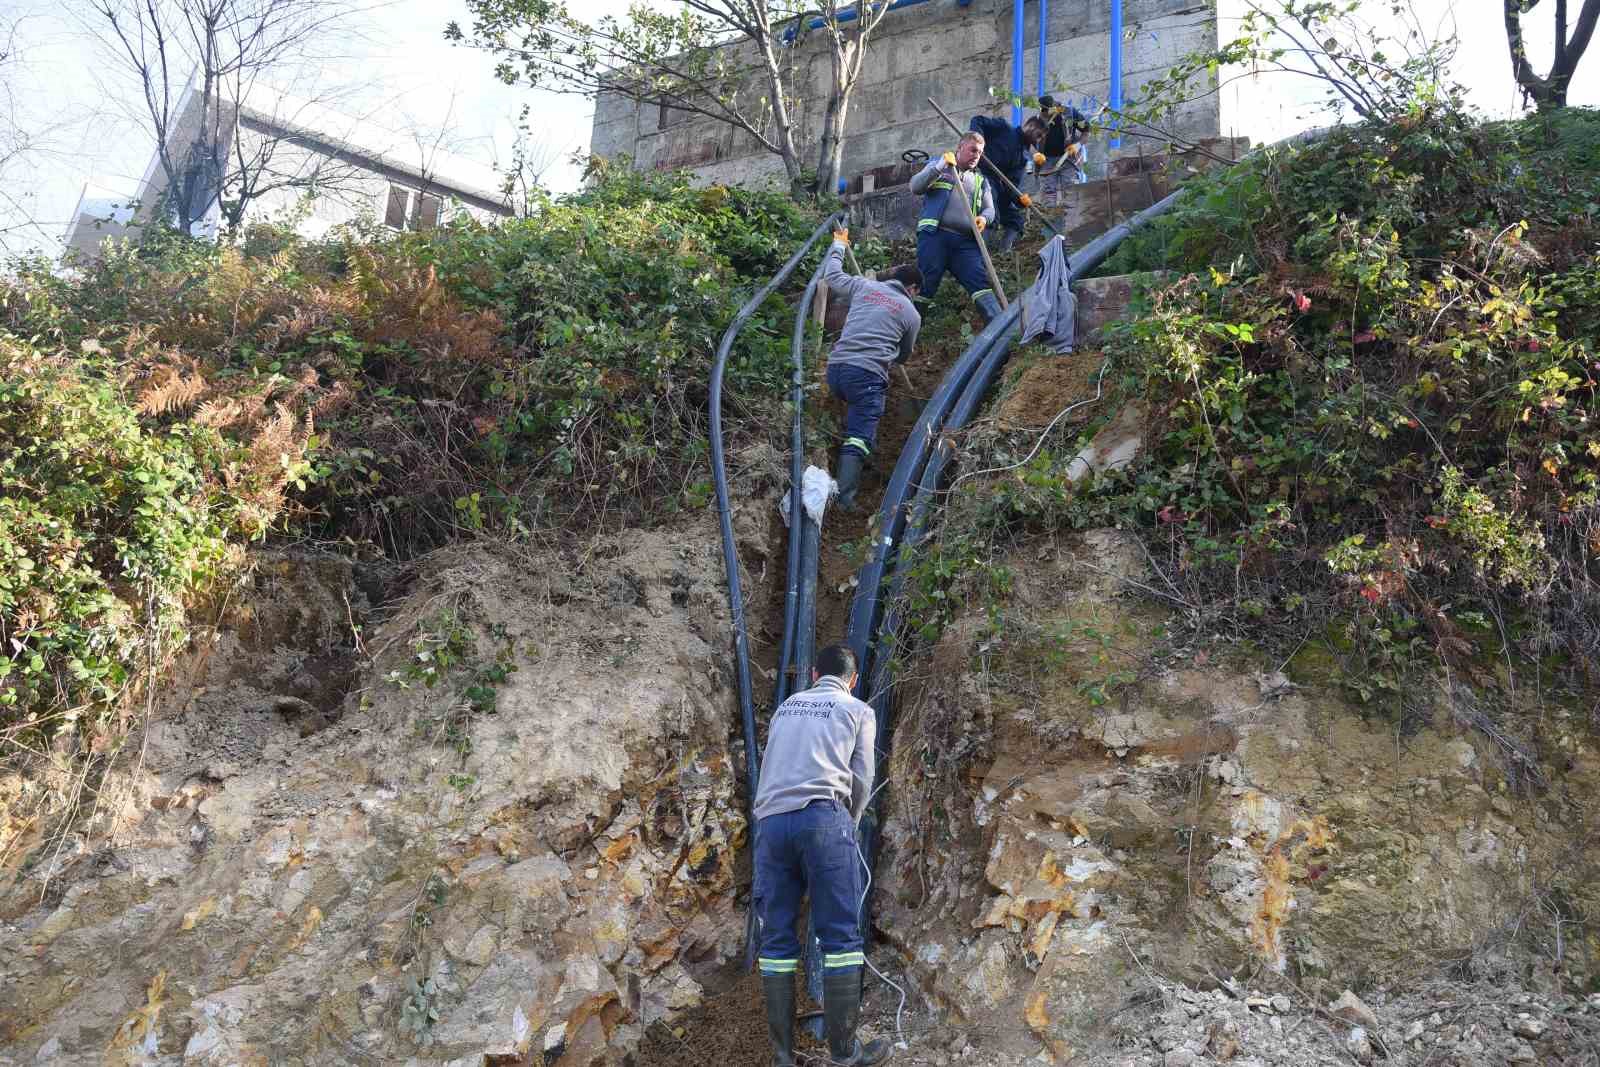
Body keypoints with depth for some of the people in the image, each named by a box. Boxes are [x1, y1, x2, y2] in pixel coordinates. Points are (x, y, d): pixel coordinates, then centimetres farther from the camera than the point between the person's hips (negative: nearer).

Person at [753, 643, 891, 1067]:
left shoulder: (785, 706, 26)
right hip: (823, 816, -4)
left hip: (771, 819, 4)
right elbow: (861, 780, 9)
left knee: (776, 937, 5)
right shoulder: (859, 711, 14)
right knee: (840, 934, -1)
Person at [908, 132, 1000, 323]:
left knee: (980, 282, -10)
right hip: (935, 236, -3)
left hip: (965, 242, 3)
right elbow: (915, 187, 2)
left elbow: (989, 208, 19)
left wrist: (984, 218, -6)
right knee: (924, 285, -9)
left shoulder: (980, 180, 26)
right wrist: (940, 166, -9)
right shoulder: (938, 167, 16)